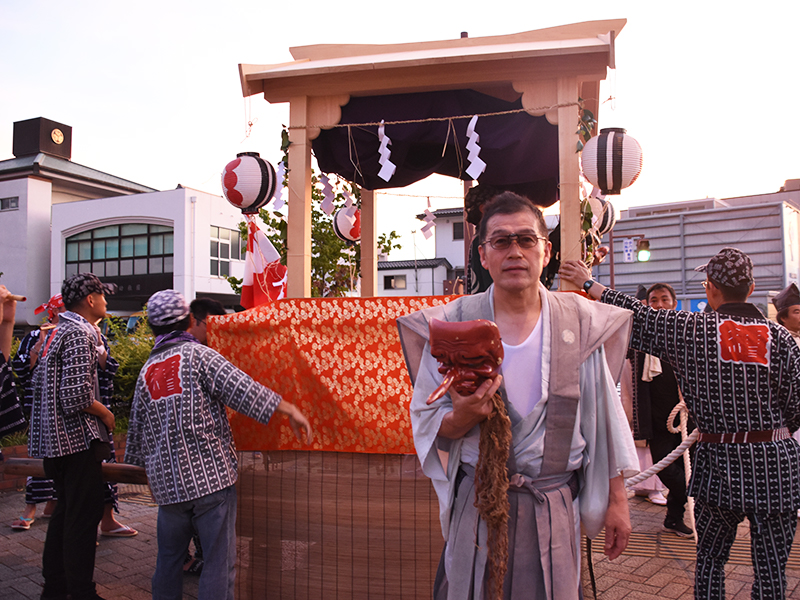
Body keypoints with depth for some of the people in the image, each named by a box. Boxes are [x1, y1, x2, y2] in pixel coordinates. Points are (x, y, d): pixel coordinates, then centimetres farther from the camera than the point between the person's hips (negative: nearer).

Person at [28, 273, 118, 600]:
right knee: (84, 516, -2)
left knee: (65, 510, 19)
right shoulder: (80, 334, -16)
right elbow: (77, 395, -24)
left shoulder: (54, 332, 14)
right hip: (78, 438, -10)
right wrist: (106, 414, -8)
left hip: (51, 437, 10)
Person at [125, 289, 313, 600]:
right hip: (210, 475, -6)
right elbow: (243, 390, -17)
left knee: (169, 556, 20)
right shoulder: (198, 355, -6)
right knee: (219, 560, 1)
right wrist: (291, 410, -13)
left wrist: (136, 464, 34)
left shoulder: (147, 370, 11)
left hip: (167, 481, 6)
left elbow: (137, 429, 19)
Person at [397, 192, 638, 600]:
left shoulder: (580, 324, -2)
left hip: (555, 508, 1)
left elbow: (604, 416, 4)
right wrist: (460, 418, -23)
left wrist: (617, 500, 5)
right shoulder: (453, 324, -6)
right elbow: (425, 424, -2)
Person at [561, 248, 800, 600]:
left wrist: (589, 284, 6)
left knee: (709, 560, 17)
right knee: (771, 569, 10)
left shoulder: (692, 329, -9)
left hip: (719, 463, 0)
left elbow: (638, 317, -3)